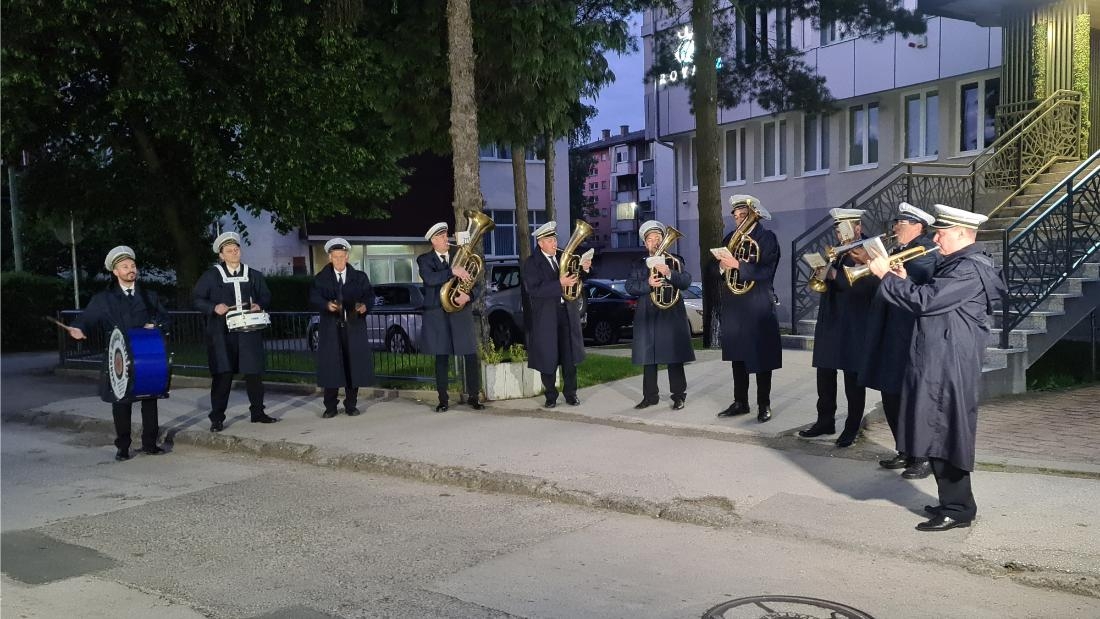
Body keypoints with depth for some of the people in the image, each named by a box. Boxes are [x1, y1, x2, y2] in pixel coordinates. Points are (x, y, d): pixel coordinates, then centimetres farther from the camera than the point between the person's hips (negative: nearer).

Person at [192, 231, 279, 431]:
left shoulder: (253, 275, 11)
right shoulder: (211, 276, 4)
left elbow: (265, 296, 19)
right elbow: (196, 299, 3)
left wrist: (259, 305, -3)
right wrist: (214, 308, -14)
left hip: (249, 331, 2)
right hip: (221, 333, -2)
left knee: (254, 372, 4)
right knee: (222, 375, -2)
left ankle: (257, 412, 19)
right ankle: (217, 418, 5)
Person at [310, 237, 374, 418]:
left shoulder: (360, 277, 11)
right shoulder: (320, 278, 7)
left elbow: (370, 296, 6)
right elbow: (314, 299, -5)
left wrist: (365, 305, -16)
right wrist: (327, 305, -24)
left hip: (354, 327, 1)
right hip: (331, 328, -1)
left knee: (354, 365, 0)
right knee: (330, 366, -3)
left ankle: (351, 405, 11)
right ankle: (330, 407, 6)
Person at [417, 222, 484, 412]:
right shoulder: (424, 259, 3)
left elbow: (476, 284, 5)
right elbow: (429, 278, -18)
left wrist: (468, 295, -15)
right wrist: (452, 272, -27)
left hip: (461, 313, 1)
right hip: (437, 315, -1)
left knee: (471, 356, -3)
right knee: (441, 359, 3)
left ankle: (473, 396, 10)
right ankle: (443, 400, 13)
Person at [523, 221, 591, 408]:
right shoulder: (531, 263, -5)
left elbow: (574, 280, 16)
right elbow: (533, 289, -18)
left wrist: (584, 269, -5)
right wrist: (560, 284, -26)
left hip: (568, 313, 4)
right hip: (546, 316, -4)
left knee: (570, 357, 7)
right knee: (548, 359, 3)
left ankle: (571, 394, 18)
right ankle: (551, 396, 17)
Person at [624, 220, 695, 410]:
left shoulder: (675, 261, 7)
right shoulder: (638, 265, 12)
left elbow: (686, 281, -7)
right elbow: (629, 287, 0)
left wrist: (669, 273, -24)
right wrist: (647, 284, -18)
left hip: (671, 315, -2)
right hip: (647, 317, 3)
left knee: (674, 358, -3)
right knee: (648, 359, 5)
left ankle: (678, 396, 4)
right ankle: (650, 396, 12)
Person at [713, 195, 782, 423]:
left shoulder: (767, 237, -4)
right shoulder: (729, 238, 13)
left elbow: (766, 271, -18)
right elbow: (714, 269, 8)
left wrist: (738, 265, -26)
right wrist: (722, 266, -14)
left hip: (758, 307, -6)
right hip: (733, 307, 6)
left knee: (761, 357, 0)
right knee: (737, 356, 11)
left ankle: (764, 405, 8)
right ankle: (740, 402, 20)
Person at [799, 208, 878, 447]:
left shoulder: (868, 250, -9)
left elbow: (868, 286, -21)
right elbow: (824, 280, 11)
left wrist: (836, 275, -22)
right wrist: (824, 266, -8)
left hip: (854, 325, -7)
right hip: (829, 320, 7)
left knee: (853, 377, 1)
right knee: (825, 373, 11)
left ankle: (852, 427, 10)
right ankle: (825, 421, 23)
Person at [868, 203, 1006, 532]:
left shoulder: (970, 269, -17)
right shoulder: (957, 264, 16)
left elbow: (925, 300, -23)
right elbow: (931, 300, 20)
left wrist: (887, 275, -13)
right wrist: (904, 280, 7)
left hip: (949, 367, -10)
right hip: (938, 363, 10)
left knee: (945, 437, -4)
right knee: (940, 436, 15)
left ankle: (958, 509, 5)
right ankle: (953, 502, 24)